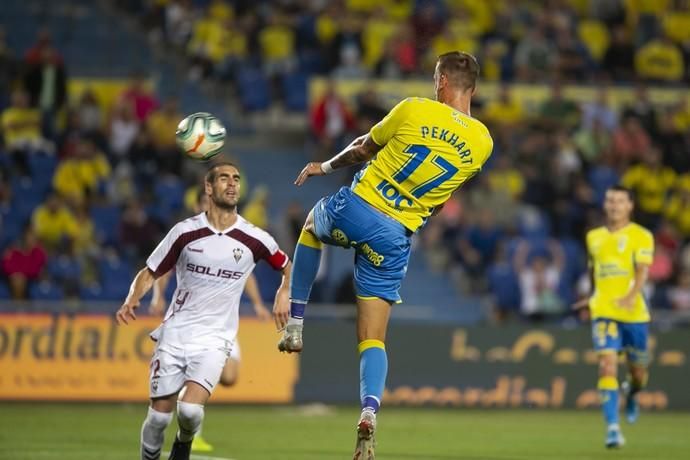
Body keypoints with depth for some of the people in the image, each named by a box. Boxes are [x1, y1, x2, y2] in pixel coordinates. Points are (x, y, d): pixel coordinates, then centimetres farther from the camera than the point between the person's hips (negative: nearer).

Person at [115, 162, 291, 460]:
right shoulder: (185, 232, -3)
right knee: (159, 416, 0)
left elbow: (288, 266, 17)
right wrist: (131, 301, -12)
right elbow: (150, 272, 6)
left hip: (214, 338, -1)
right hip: (174, 333, 1)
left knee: (190, 409, -19)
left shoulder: (254, 240, -3)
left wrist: (283, 294, -3)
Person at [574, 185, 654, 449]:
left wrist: (632, 297, -31)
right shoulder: (594, 237, 11)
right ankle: (612, 428, -18)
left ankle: (631, 395, 47)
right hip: (603, 312, 1)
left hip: (634, 312, -1)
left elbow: (642, 271, -15)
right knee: (607, 366, -17)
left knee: (638, 374, 10)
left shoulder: (641, 236, -2)